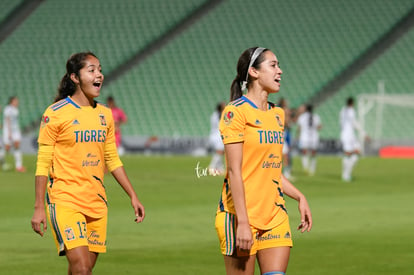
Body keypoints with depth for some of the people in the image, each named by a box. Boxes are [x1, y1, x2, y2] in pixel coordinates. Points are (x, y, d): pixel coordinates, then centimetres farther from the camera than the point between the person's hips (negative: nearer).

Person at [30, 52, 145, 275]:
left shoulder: (105, 114, 11)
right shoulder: (55, 114, -7)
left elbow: (113, 160, 18)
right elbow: (43, 164, -6)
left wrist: (133, 197, 14)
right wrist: (39, 207, -9)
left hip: (96, 202, 6)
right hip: (64, 200, -6)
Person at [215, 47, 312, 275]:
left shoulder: (277, 114, 15)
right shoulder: (236, 111, -9)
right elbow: (234, 171, -14)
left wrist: (299, 197, 12)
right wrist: (242, 222, -19)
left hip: (274, 214, 7)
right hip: (241, 215, -7)